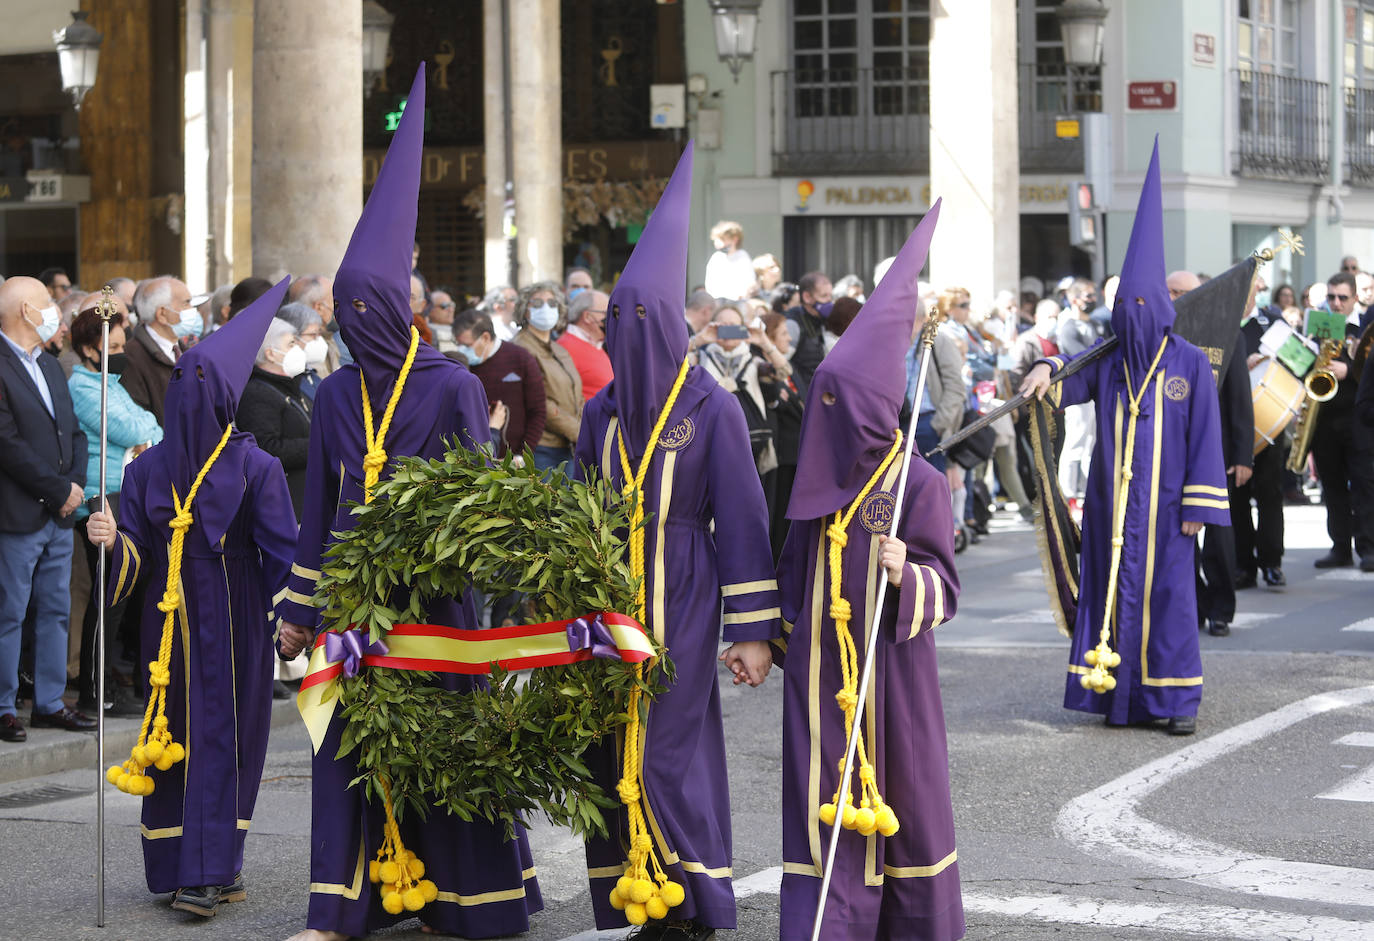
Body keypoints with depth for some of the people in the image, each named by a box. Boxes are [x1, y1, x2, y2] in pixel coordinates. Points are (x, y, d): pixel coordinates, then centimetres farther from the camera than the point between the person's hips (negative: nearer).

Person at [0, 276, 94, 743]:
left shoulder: (49, 366, 16)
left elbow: (74, 432, 17)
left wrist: (76, 483, 0)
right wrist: (60, 491, -14)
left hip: (59, 513, 9)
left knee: (55, 611, 13)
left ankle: (49, 703, 21)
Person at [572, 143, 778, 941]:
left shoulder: (712, 411, -6)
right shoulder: (602, 414, 9)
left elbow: (743, 522, -7)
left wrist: (753, 630, -9)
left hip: (681, 602, -5)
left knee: (670, 751, -9)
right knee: (613, 749, 4)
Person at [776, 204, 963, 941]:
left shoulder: (917, 484, -9)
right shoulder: (819, 479, 9)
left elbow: (944, 590, -11)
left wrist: (907, 575, -29)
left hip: (889, 672, -5)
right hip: (819, 673, 5)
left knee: (898, 799, 5)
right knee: (821, 808, 2)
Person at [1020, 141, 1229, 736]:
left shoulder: (1190, 363, -1)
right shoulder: (1108, 360, 8)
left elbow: (1205, 437, -2)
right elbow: (1071, 380, -3)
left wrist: (1198, 505, -7)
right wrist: (1047, 371, -27)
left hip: (1164, 502, -3)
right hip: (1112, 501, 3)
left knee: (1168, 593, -3)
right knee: (1115, 589, 4)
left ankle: (1177, 698, 4)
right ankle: (1121, 693, 11)